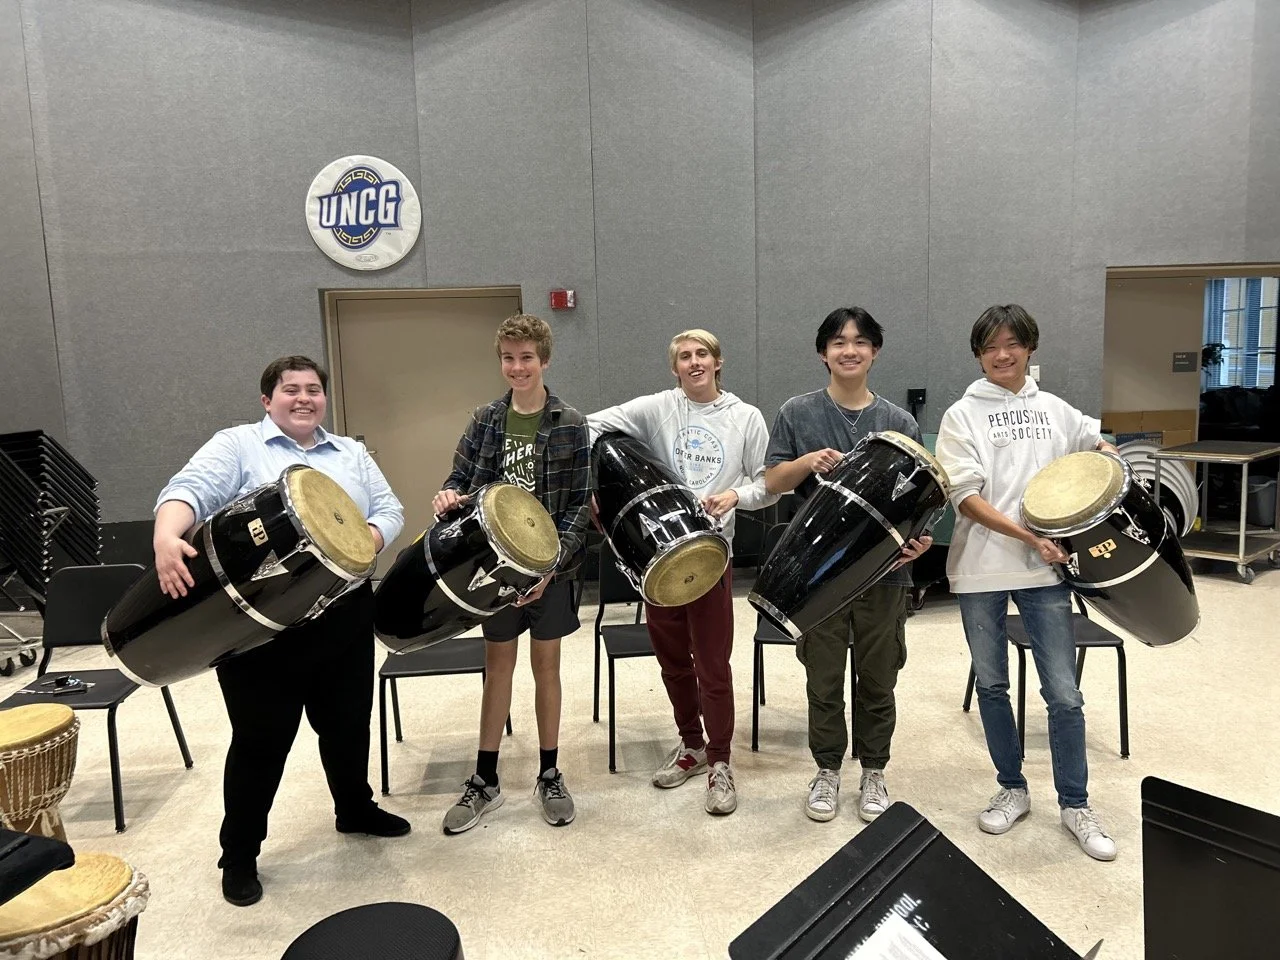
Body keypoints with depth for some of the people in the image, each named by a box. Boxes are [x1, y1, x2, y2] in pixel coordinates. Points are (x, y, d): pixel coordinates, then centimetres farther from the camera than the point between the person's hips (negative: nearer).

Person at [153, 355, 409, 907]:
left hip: (345, 615, 5)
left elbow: (389, 509, 7)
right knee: (262, 738, 5)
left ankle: (355, 809, 42)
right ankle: (239, 853, 24)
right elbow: (190, 489, -16)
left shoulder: (352, 453, 15)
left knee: (348, 722, 18)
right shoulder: (237, 446, 1)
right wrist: (167, 536, -37)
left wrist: (366, 541, -16)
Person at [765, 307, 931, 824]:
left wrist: (920, 536, -15)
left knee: (878, 679, 12)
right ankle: (827, 771, 28)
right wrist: (808, 461, -18)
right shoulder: (797, 414, 0)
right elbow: (772, 482, 1)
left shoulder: (899, 422, 3)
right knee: (824, 679, 10)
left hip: (883, 569, 1)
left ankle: (873, 772, 30)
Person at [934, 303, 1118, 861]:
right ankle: (1012, 789, 29)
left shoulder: (1055, 411, 8)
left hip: (1045, 568, 2)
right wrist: (1029, 537, -20)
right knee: (992, 685, 10)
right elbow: (966, 497, -11)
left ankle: (1075, 805, 19)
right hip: (981, 569, -1)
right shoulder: (963, 415, -2)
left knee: (1064, 693, 1)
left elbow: (1098, 447, 25)